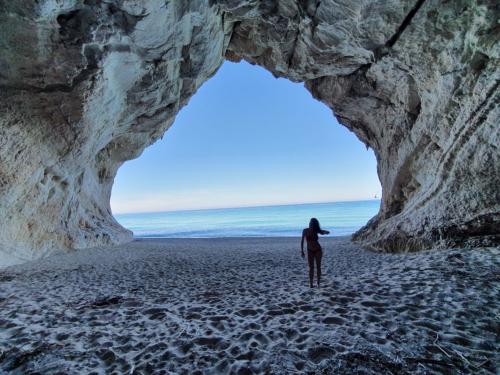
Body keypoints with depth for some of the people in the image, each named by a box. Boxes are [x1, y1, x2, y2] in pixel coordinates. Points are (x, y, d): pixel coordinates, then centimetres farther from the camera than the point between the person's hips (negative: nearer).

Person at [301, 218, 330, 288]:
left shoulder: (316, 230, -9)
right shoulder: (305, 231, -12)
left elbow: (328, 232, -4)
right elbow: (302, 241, -5)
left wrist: (324, 232, -28)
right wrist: (302, 251, -8)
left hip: (318, 250, 1)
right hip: (310, 251, -1)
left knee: (318, 267, 3)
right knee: (311, 268, -1)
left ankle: (318, 283, 12)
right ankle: (311, 284, 2)